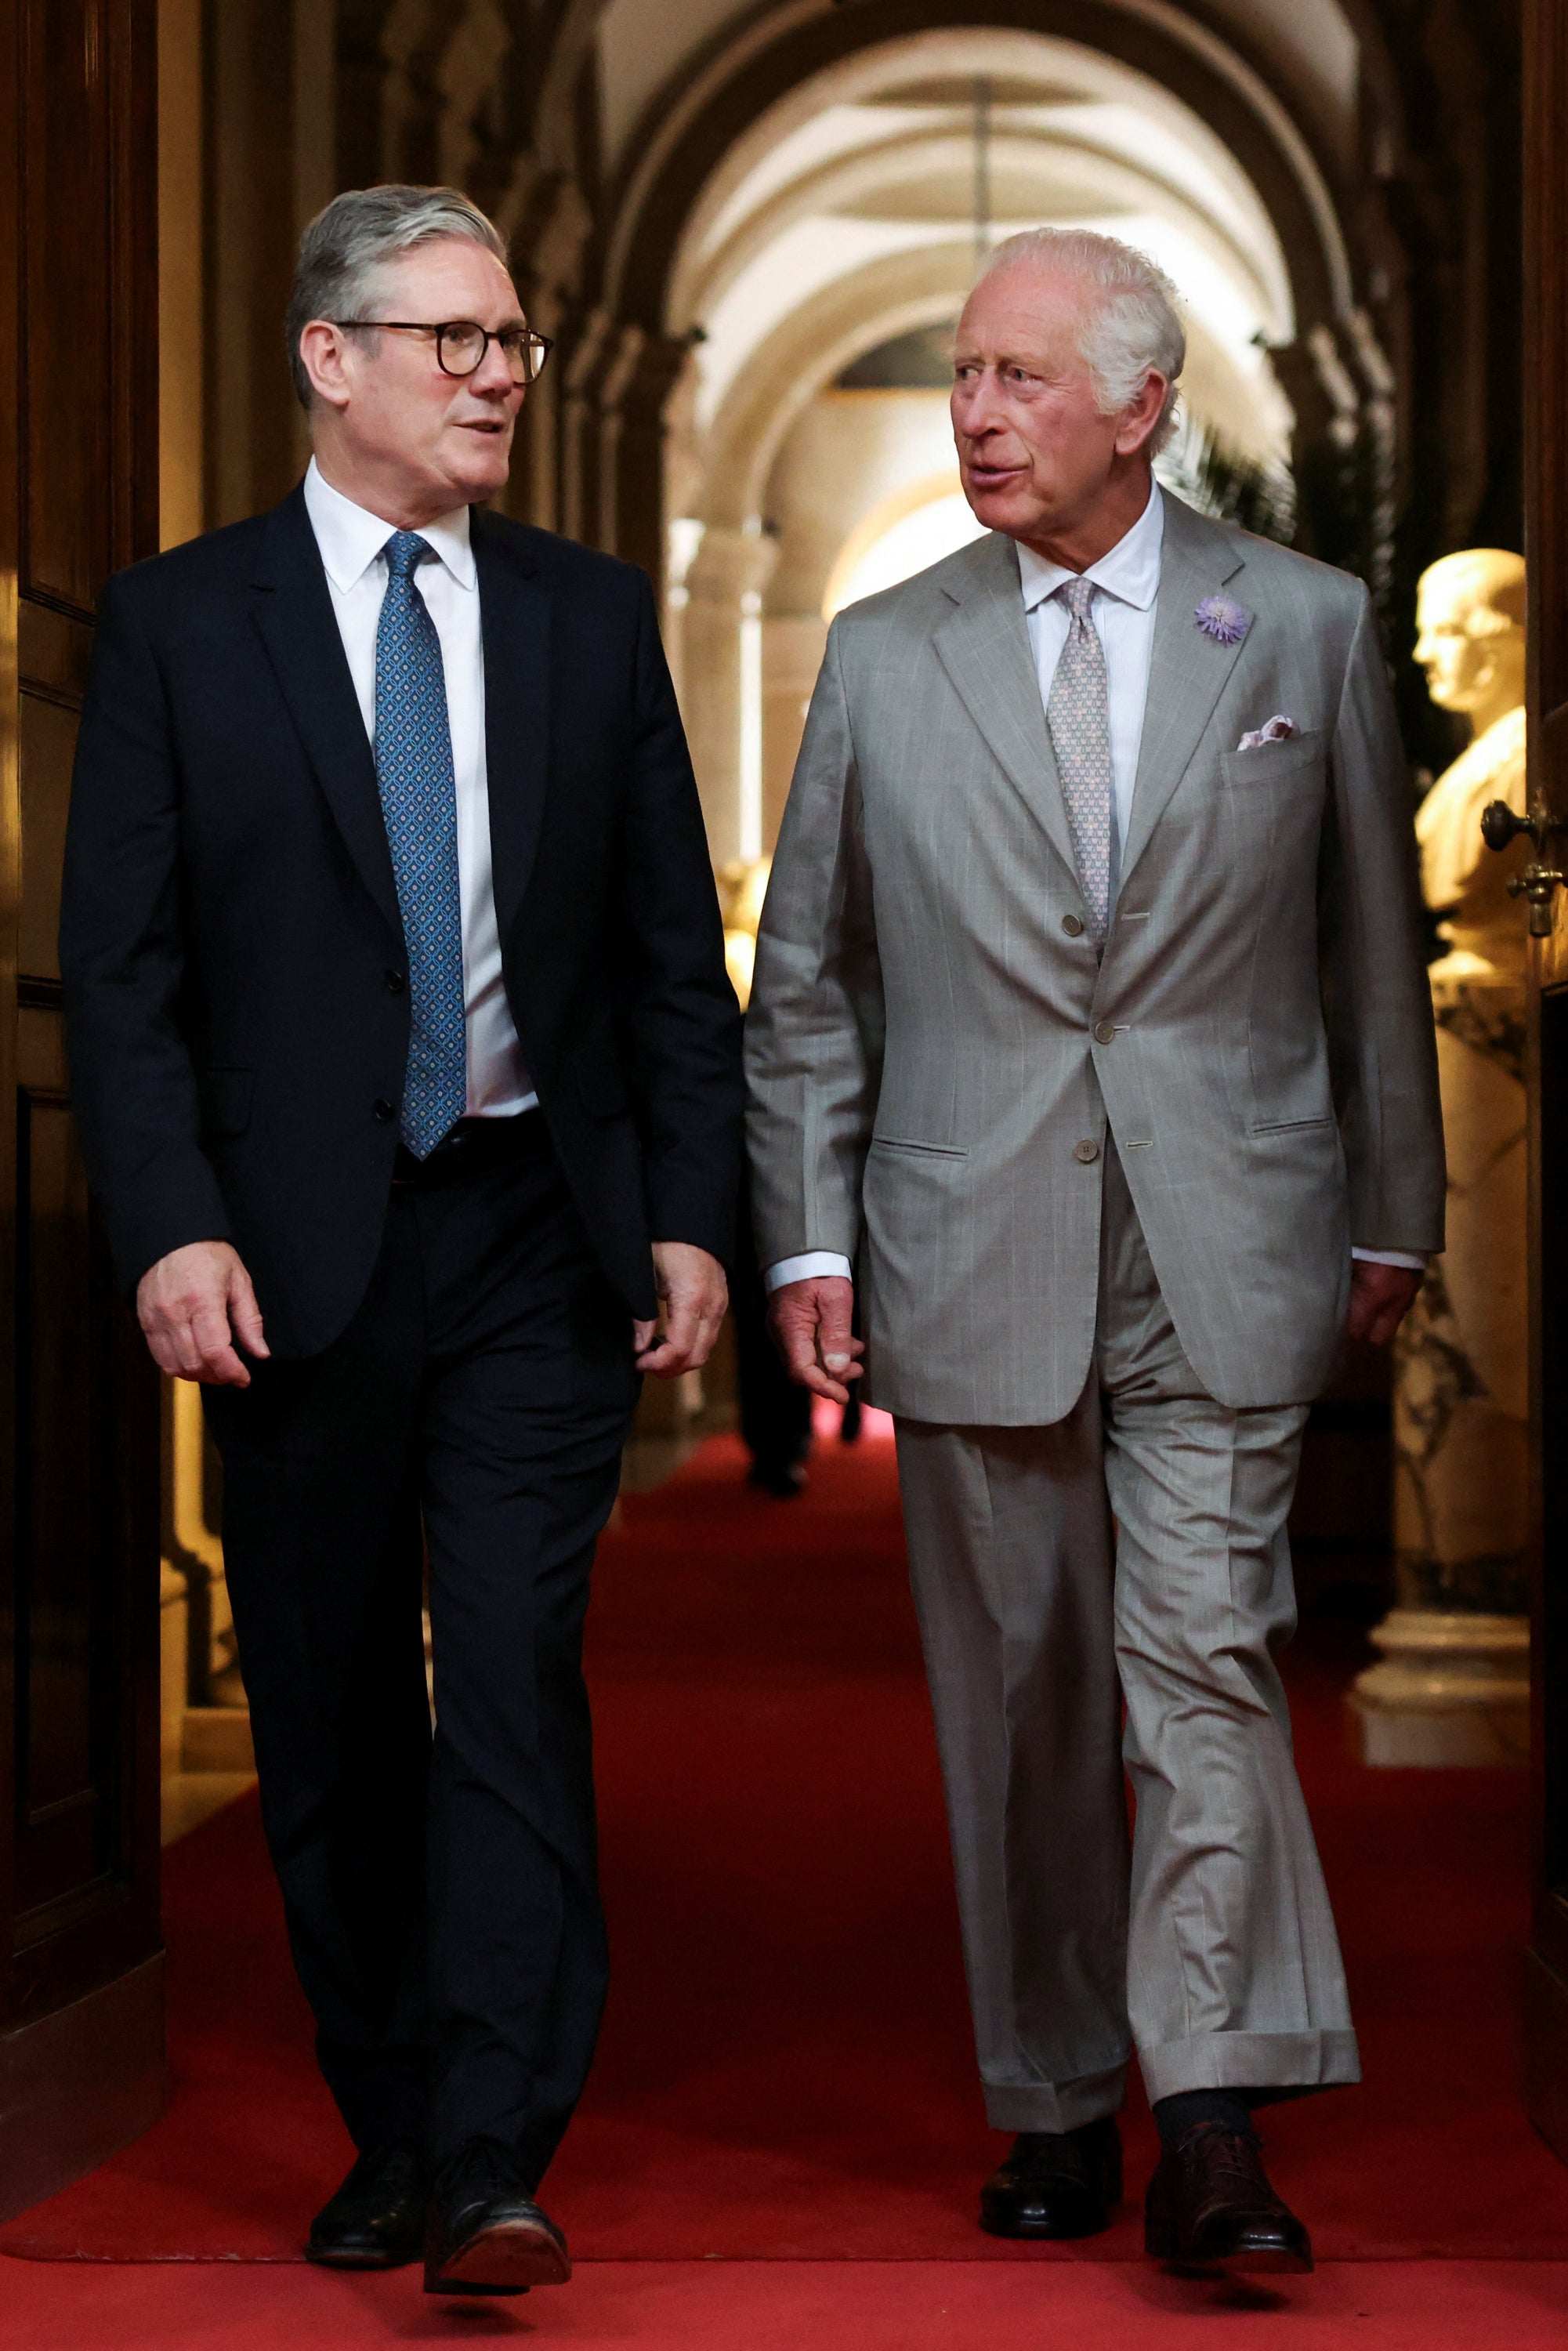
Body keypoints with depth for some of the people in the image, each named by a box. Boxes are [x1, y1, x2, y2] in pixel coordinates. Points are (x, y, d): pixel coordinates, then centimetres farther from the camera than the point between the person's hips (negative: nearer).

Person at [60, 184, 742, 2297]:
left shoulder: (593, 621, 8)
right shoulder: (179, 622, 2)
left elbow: (680, 955, 10)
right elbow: (120, 969, -2)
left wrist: (692, 1220, 2)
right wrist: (171, 1228, -12)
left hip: (537, 1242, 1)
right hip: (295, 1255, 0)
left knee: (516, 1683, -9)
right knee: (332, 1722, 7)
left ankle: (496, 2167, -9)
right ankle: (391, 2136, 20)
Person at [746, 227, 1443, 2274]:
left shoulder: (1307, 628, 4)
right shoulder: (886, 654, 6)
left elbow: (1375, 949, 10)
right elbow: (808, 980, 9)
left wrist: (1393, 1213, 12)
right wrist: (807, 1239, 3)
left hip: (1227, 1258, -1)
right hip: (976, 1252, 2)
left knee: (1207, 1661, -11)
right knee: (1018, 1694, 7)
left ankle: (1215, 2133, -9)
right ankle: (1058, 2108, 18)